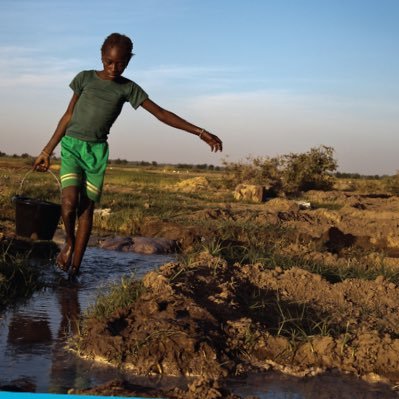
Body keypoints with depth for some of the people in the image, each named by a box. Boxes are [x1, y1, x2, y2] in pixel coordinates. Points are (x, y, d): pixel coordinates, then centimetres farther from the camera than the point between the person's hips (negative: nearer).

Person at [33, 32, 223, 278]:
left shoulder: (128, 88, 5)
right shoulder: (85, 78, 4)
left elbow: (161, 113, 0)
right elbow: (68, 116, 10)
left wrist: (200, 132, -8)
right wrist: (47, 152, 10)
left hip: (97, 152, 1)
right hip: (72, 146, -1)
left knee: (87, 208, -2)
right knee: (69, 202, -19)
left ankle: (75, 267, 5)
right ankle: (69, 242, 10)